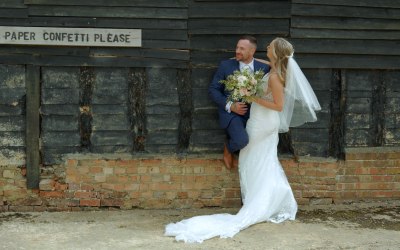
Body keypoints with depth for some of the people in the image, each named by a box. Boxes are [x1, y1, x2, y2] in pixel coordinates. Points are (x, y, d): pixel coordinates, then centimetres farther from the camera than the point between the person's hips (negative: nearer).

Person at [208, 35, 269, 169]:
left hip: (254, 114, 3)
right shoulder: (225, 65, -2)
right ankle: (228, 147, 7)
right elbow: (213, 89, 0)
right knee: (241, 141, -30)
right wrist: (230, 105, -13)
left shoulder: (264, 68, 1)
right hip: (231, 112, -3)